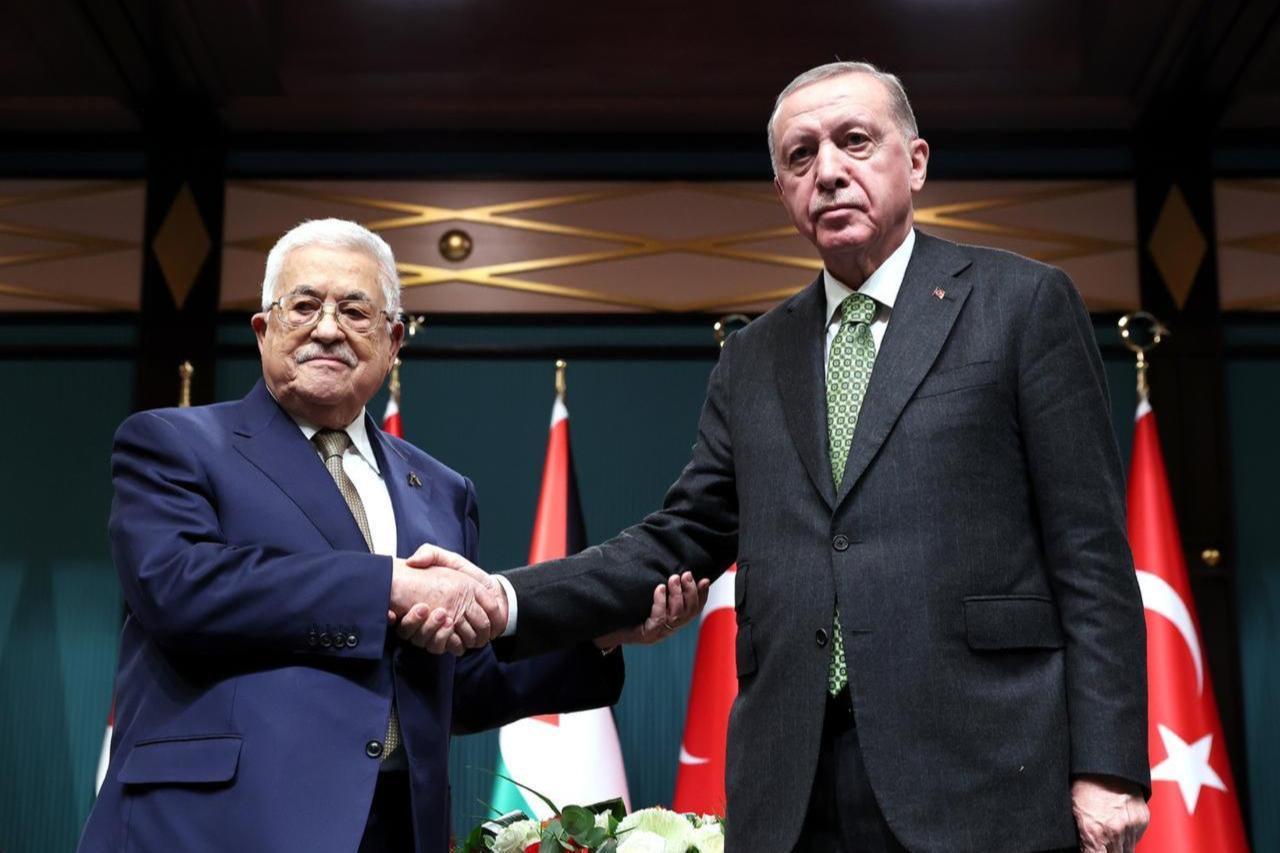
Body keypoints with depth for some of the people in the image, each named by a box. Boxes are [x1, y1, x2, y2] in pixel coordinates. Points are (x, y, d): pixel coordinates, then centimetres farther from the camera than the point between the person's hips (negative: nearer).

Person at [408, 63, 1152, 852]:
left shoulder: (1023, 303, 2)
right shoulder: (753, 360, 15)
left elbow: (1090, 550, -2)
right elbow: (684, 539, 12)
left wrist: (1106, 765, -9)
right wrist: (509, 601, -2)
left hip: (985, 779, -3)